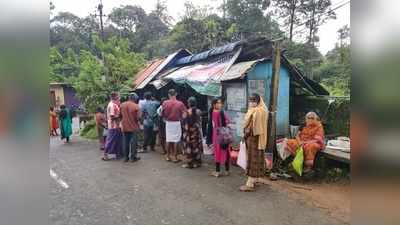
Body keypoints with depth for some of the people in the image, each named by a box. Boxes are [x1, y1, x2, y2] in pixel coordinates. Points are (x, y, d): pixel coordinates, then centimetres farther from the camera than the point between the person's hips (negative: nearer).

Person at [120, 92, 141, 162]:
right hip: (134, 127, -4)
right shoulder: (136, 106, -14)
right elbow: (138, 117, -17)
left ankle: (126, 157, 19)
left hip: (125, 127, 4)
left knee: (125, 142, 12)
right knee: (134, 142, 5)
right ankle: (133, 157, 10)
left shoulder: (122, 105, 1)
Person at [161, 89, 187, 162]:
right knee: (176, 140, 5)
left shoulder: (165, 103, -6)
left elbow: (162, 114, -1)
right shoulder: (180, 103, -10)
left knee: (168, 140, 13)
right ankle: (175, 157, 9)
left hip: (168, 123, 2)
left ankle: (168, 156, 21)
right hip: (177, 123, -2)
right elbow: (184, 114, -9)